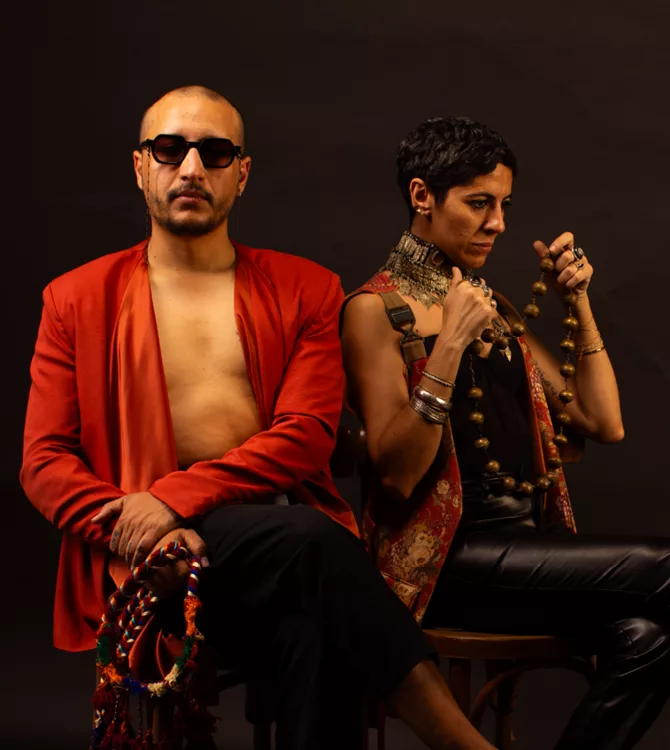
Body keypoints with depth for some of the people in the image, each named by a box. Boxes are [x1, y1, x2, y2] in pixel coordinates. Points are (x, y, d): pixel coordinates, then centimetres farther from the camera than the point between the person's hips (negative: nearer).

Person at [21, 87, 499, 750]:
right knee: (309, 541, -33)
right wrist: (137, 530, -15)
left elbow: (305, 435, 1)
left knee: (316, 636, -35)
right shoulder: (77, 300, 13)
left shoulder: (305, 290, 15)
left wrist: (177, 496, -15)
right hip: (159, 550, -2)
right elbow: (44, 461, 6)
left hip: (285, 519, 2)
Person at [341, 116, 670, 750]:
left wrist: (578, 304, 10)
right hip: (445, 557, -5)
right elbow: (396, 473, -12)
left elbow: (604, 423, 16)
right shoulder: (377, 309, -1)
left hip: (524, 543, 6)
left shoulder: (496, 309, 19)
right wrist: (449, 345, -19)